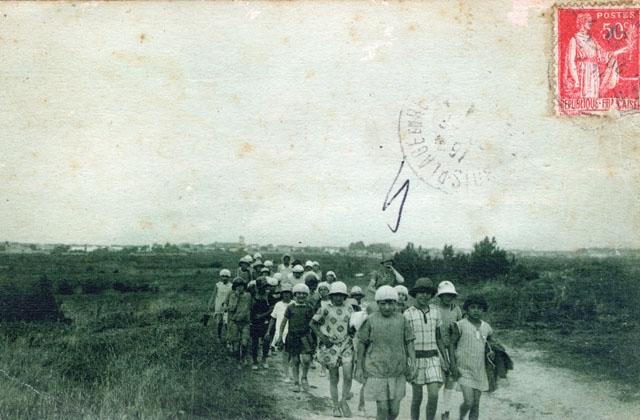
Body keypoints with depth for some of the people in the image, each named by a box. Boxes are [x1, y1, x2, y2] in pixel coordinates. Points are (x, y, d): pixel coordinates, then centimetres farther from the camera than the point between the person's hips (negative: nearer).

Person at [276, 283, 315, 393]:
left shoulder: (309, 308, 5)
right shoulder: (290, 307, 1)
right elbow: (284, 322, 7)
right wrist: (280, 336, 4)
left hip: (305, 336, 0)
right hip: (292, 336, 0)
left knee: (306, 359, -15)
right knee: (294, 360, 5)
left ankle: (304, 377, 12)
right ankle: (296, 382, 18)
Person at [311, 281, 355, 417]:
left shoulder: (349, 309, 5)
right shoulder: (325, 309, -5)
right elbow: (313, 323, 2)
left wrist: (353, 332, 0)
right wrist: (322, 337, -7)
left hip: (346, 344, 2)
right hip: (330, 346, -2)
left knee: (348, 376, -8)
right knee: (334, 378, 6)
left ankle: (344, 401, 14)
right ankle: (336, 406, 19)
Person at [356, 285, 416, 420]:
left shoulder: (402, 320, 2)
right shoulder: (370, 320, -4)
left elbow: (409, 343, 6)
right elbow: (361, 344, 2)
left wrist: (412, 363, -4)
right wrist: (359, 367, 1)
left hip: (397, 372, 2)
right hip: (376, 372, -2)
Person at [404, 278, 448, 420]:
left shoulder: (435, 311, 5)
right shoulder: (408, 314, -6)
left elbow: (439, 338, 12)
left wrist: (446, 360, 9)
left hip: (433, 358, 3)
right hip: (415, 358, -2)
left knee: (433, 395, -8)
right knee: (417, 396, 4)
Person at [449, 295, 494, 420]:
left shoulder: (486, 327, 6)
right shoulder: (460, 325, -7)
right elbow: (451, 343, -3)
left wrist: (491, 352, 4)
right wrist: (453, 364, -10)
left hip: (479, 371, 4)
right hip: (464, 371, -4)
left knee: (476, 404, 6)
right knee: (469, 402, -12)